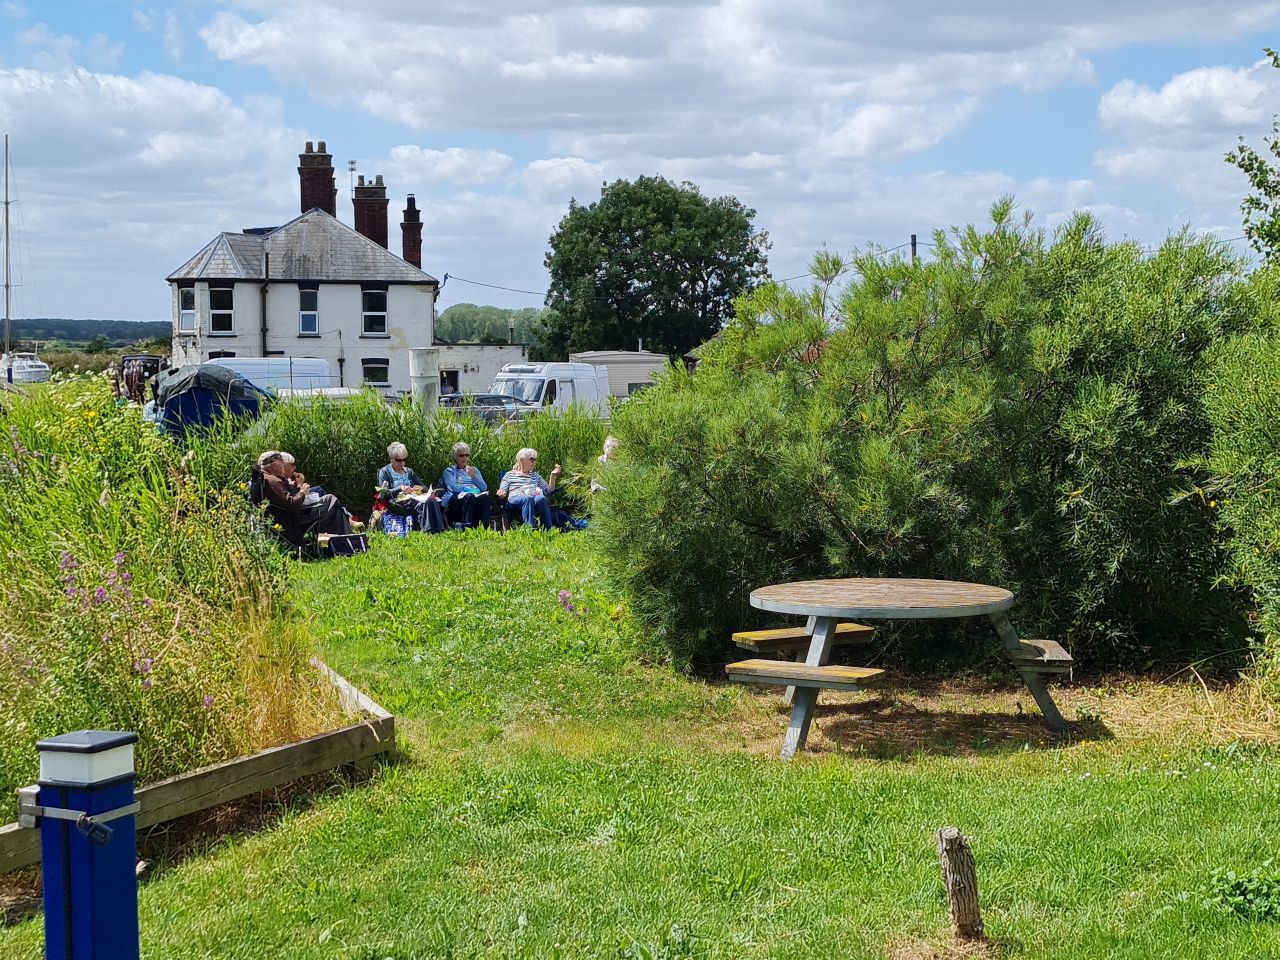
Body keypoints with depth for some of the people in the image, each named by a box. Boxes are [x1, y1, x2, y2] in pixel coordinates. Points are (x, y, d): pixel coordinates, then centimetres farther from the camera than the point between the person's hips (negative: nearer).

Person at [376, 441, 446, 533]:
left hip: (413, 499, 5)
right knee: (422, 504, -37)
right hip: (397, 502, -5)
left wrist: (420, 488, -4)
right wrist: (400, 489, -17)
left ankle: (438, 529, -46)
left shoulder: (409, 471, 26)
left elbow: (426, 488, 21)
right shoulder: (384, 472, 12)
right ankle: (428, 530, -51)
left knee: (432, 500, -31)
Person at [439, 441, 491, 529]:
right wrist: (471, 489, -2)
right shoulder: (449, 471, 20)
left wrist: (473, 476, 0)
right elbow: (454, 488, 0)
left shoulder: (474, 470, 29)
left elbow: (484, 488, 14)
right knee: (469, 496, -40)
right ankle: (467, 528, -52)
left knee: (485, 496, -35)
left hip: (476, 496, 3)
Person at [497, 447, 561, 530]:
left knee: (541, 498, -37)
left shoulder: (535, 475, 33)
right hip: (516, 498, -2)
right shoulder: (510, 475, 23)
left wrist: (553, 476, 13)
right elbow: (501, 493, 13)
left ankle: (549, 530, -44)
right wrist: (500, 494, -11)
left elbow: (548, 490, 22)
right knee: (528, 499, -40)